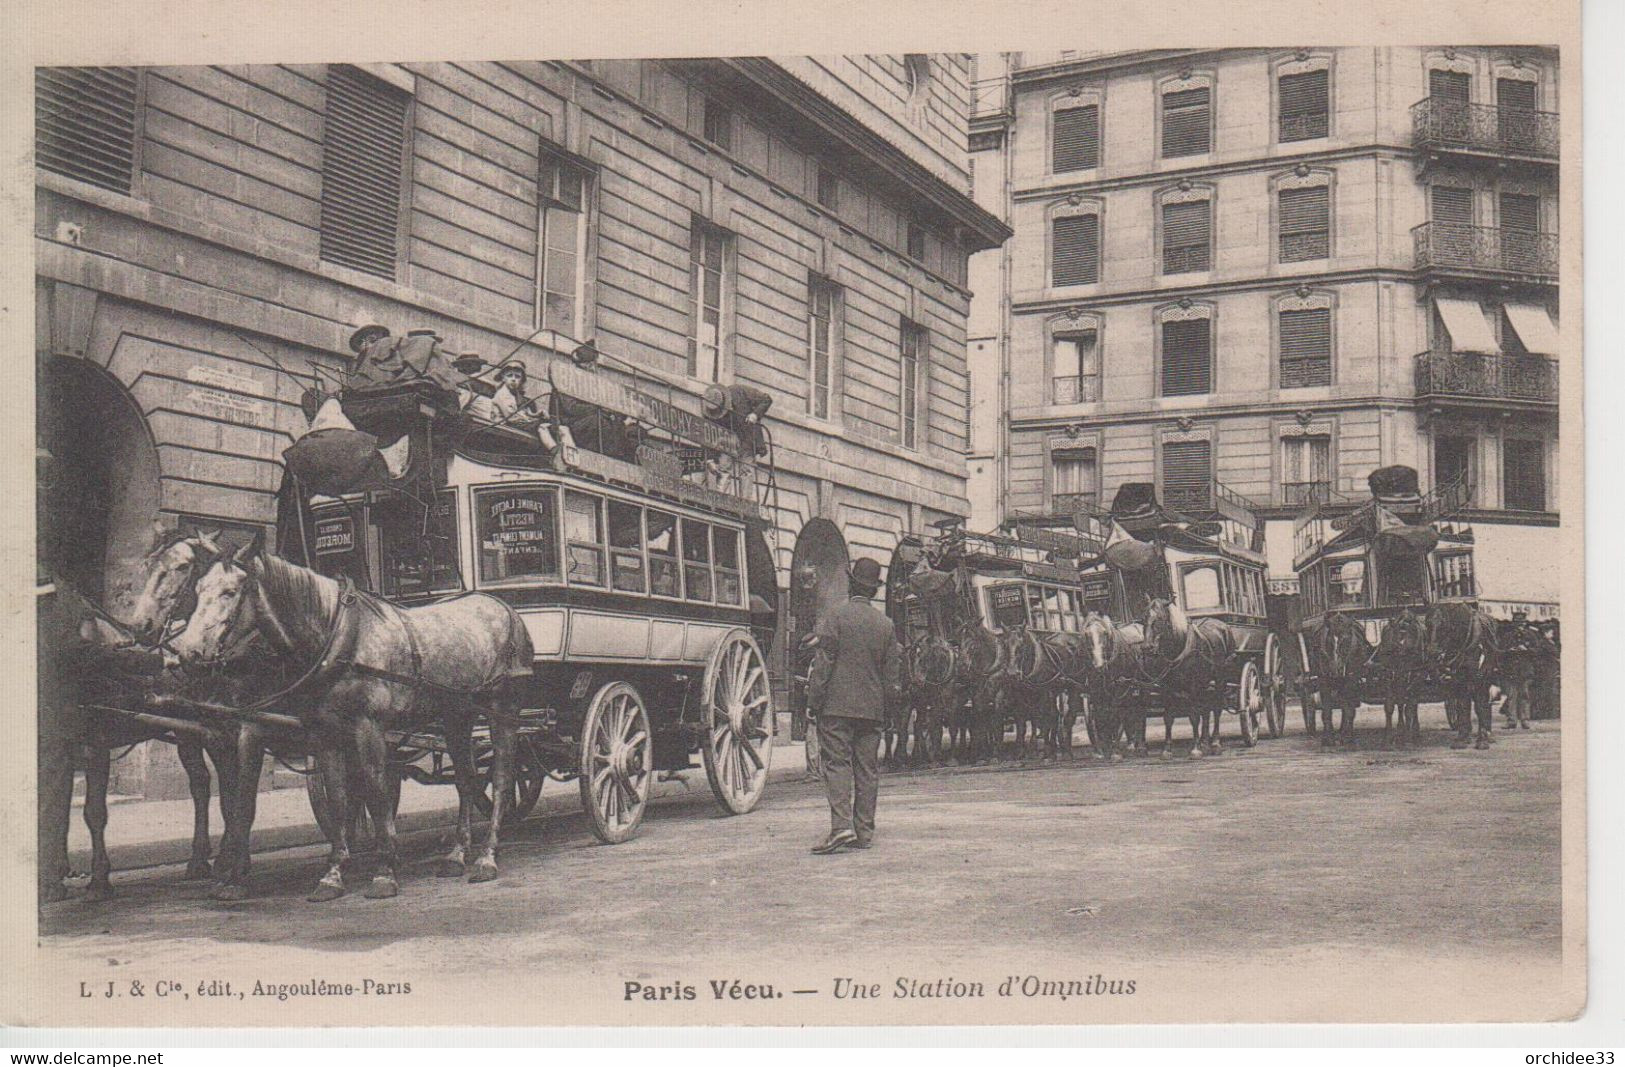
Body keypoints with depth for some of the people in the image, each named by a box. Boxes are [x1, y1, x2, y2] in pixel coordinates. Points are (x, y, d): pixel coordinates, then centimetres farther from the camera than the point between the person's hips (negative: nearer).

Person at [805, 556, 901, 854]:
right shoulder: (885, 624, 8)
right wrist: (887, 702, 20)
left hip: (837, 705, -4)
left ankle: (841, 826, -17)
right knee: (868, 768, 8)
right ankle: (864, 832, 10)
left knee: (837, 763, -5)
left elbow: (823, 663, -10)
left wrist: (813, 701, -5)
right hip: (872, 707, 4)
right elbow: (893, 671, 11)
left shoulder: (834, 617, -6)